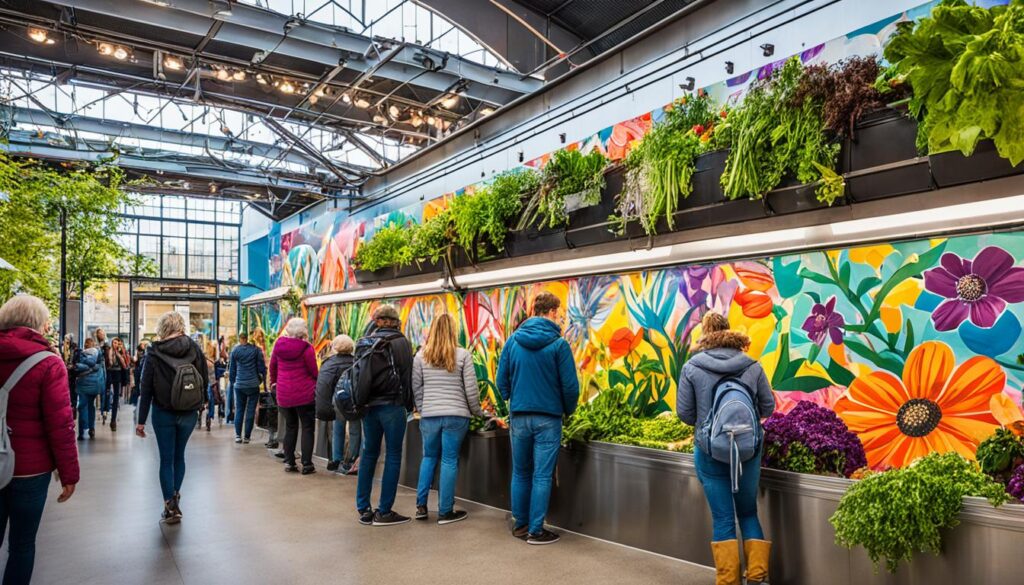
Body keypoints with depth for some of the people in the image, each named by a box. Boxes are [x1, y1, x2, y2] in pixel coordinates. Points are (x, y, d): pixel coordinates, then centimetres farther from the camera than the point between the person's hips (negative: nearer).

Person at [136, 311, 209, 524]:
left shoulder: (154, 353, -8)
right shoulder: (194, 349, -5)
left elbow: (145, 389, -6)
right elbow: (205, 380, -3)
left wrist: (141, 421, -2)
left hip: (163, 413, -2)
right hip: (189, 413, 2)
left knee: (166, 459, 7)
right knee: (179, 455, 19)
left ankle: (170, 507, 7)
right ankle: (175, 497, 26)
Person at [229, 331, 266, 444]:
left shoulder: (235, 351, 3)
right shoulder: (255, 350, -3)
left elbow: (232, 369, 8)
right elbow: (261, 366, -1)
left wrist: (232, 382, 18)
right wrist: (262, 379, 12)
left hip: (239, 385, 2)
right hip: (253, 384, -2)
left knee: (239, 409, 11)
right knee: (250, 411, 3)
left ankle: (238, 435, 5)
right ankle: (247, 437, 3)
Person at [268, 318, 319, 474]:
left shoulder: (278, 344, 1)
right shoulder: (306, 348, -13)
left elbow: (272, 365, 14)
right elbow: (314, 372, -9)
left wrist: (274, 381, 32)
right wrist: (316, 384, 11)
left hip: (284, 395, 5)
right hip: (304, 394, -4)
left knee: (290, 427, 17)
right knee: (307, 428, 5)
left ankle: (289, 462, 18)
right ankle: (307, 464, 4)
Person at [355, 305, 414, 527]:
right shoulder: (400, 342, -5)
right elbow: (407, 375, -6)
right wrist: (409, 404, 4)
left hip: (369, 406, 5)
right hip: (392, 405, -5)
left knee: (369, 454, 14)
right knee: (393, 456, 3)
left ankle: (364, 509, 18)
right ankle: (384, 512, 4)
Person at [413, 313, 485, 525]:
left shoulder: (421, 355, 2)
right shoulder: (463, 355, -4)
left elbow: (416, 388, 4)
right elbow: (471, 390, -3)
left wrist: (423, 410, 14)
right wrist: (478, 412, 10)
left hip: (429, 415, 2)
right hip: (456, 415, -2)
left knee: (429, 457, 18)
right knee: (450, 461, 4)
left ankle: (421, 505, 16)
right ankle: (445, 512, 10)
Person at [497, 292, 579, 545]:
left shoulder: (513, 340, 1)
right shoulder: (558, 343, -10)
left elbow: (502, 379, 4)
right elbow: (570, 386, -9)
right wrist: (569, 410, 9)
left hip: (518, 417, 4)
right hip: (548, 418, -4)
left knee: (520, 473, 16)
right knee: (542, 476, 4)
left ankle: (520, 524, 25)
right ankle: (535, 530, 10)